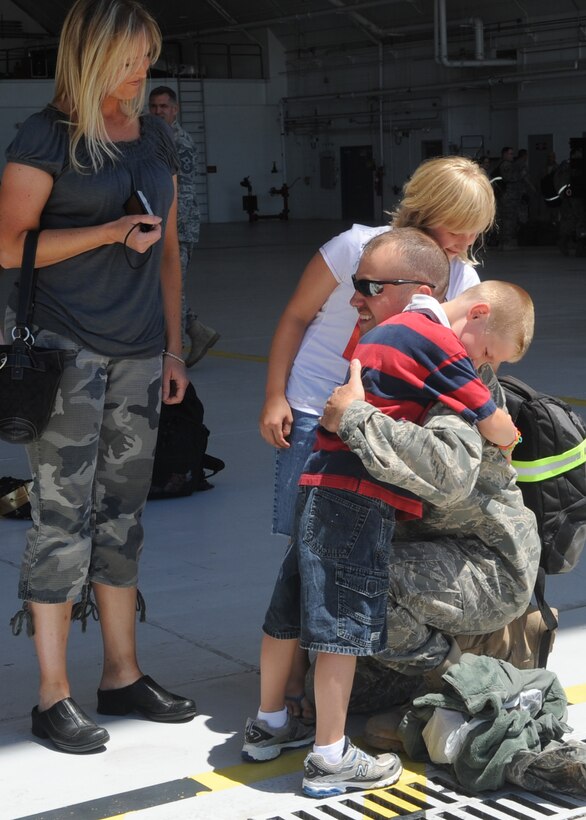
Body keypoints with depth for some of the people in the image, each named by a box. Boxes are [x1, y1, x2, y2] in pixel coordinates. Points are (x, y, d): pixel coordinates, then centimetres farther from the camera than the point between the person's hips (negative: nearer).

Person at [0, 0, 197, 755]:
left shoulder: (155, 138, 14)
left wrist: (174, 346, 14)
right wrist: (109, 232, -16)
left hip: (138, 352, 6)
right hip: (65, 346, -6)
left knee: (122, 513, 10)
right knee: (62, 515, -4)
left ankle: (122, 676, 20)